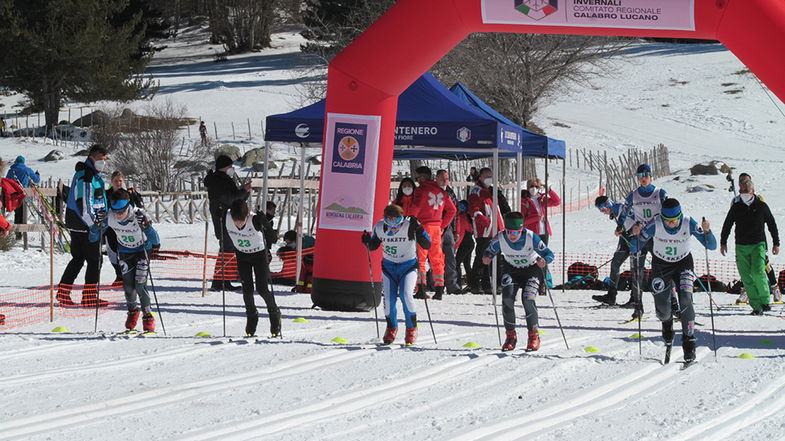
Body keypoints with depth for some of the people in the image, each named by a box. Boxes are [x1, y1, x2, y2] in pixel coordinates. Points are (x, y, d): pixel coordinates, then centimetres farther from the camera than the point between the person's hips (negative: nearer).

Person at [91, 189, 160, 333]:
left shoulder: (138, 215, -31)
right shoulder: (109, 218, -22)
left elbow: (155, 240, -35)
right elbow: (93, 238, -10)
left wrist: (145, 225, -50)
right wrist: (97, 225, -30)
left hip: (142, 250, -3)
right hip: (125, 251, 3)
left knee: (140, 285, -14)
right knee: (128, 286, -1)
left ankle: (148, 317, 2)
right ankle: (133, 311, 28)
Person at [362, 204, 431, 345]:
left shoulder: (409, 226, -19)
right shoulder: (380, 228, -9)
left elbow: (427, 245, -21)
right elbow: (373, 246, 7)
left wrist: (419, 230, -37)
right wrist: (368, 242, -16)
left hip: (408, 266, -3)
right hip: (389, 266, 3)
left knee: (406, 295, -21)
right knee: (389, 298, -7)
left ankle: (411, 328, -1)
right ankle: (391, 328, 20)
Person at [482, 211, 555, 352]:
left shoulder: (531, 237, -29)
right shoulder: (500, 239, -24)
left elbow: (549, 254, -24)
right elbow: (489, 252, -11)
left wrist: (543, 260, -46)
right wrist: (486, 258, -35)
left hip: (532, 268, -2)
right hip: (511, 270, 3)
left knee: (527, 299, -21)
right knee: (507, 298, -18)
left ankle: (534, 336, -3)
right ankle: (511, 335, 0)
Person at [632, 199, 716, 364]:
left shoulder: (688, 224, -23)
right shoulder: (655, 225, -25)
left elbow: (712, 246, -20)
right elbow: (635, 248, -18)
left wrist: (707, 232, -39)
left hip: (683, 264, 0)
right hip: (661, 265, 0)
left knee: (685, 300, -22)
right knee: (662, 308, -6)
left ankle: (689, 342, -11)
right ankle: (667, 324, 33)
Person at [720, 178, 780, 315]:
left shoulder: (761, 206, 2)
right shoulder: (736, 207, 6)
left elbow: (772, 225, 10)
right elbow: (727, 225, 16)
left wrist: (776, 243, 10)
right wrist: (723, 242, 15)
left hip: (758, 245, -2)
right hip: (741, 246, 2)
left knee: (758, 271, -18)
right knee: (746, 276, -4)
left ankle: (765, 300, -1)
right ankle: (756, 306, 0)